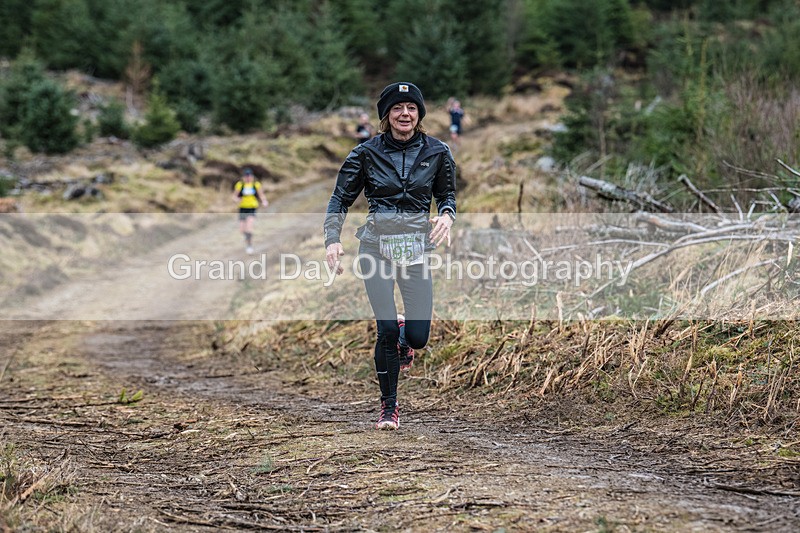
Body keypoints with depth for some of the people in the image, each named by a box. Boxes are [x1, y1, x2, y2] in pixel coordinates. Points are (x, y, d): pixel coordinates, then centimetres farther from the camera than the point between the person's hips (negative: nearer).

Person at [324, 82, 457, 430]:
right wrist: (332, 239, -9)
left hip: (416, 248, 1)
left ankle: (404, 338, 35)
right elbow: (340, 199, 5)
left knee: (418, 338, -6)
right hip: (377, 246, -1)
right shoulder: (367, 153, -1)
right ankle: (389, 407, 7)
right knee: (387, 330, -12)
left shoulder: (436, 152, 3)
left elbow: (447, 195, 14)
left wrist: (447, 216, -9)